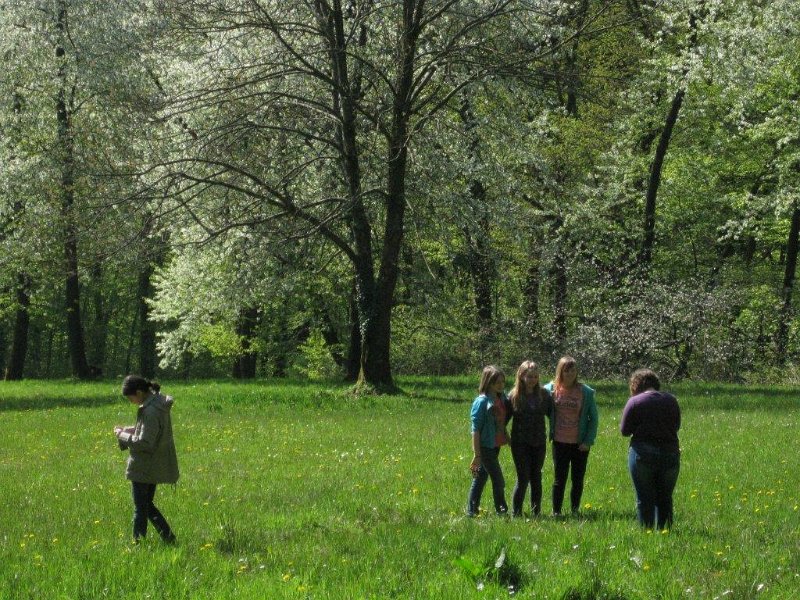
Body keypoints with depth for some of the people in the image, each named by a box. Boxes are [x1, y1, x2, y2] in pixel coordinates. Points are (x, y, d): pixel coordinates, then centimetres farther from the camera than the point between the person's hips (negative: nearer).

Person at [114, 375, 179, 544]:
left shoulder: (150, 411, -25)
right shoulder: (158, 403, 5)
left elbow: (144, 443, -26)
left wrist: (123, 435, -13)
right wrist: (127, 430, 7)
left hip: (143, 469, -10)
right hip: (156, 466, 10)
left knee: (141, 508, 3)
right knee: (147, 505, 20)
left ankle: (138, 543, 11)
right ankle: (168, 538, 18)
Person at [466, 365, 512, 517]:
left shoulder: (502, 398, 7)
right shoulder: (482, 402, -15)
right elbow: (476, 429, -14)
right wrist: (477, 454, -16)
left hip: (496, 446, 7)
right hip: (485, 447, -7)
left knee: (481, 478, 13)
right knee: (498, 481, -5)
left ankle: (471, 511, 20)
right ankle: (501, 511, 4)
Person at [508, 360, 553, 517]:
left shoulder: (544, 394, 1)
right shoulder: (514, 396, -6)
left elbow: (552, 414, 9)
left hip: (539, 442, 3)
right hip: (520, 443, -3)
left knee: (536, 477, 10)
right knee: (523, 478, -6)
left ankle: (536, 513, 18)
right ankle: (516, 514, 3)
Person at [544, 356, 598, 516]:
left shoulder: (585, 392, -6)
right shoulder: (551, 389, -3)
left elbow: (593, 418, -1)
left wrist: (588, 441, -7)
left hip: (579, 444, 0)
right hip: (560, 443, 0)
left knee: (578, 479, 9)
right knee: (559, 479, 4)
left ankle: (575, 509, 22)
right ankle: (556, 512, 11)